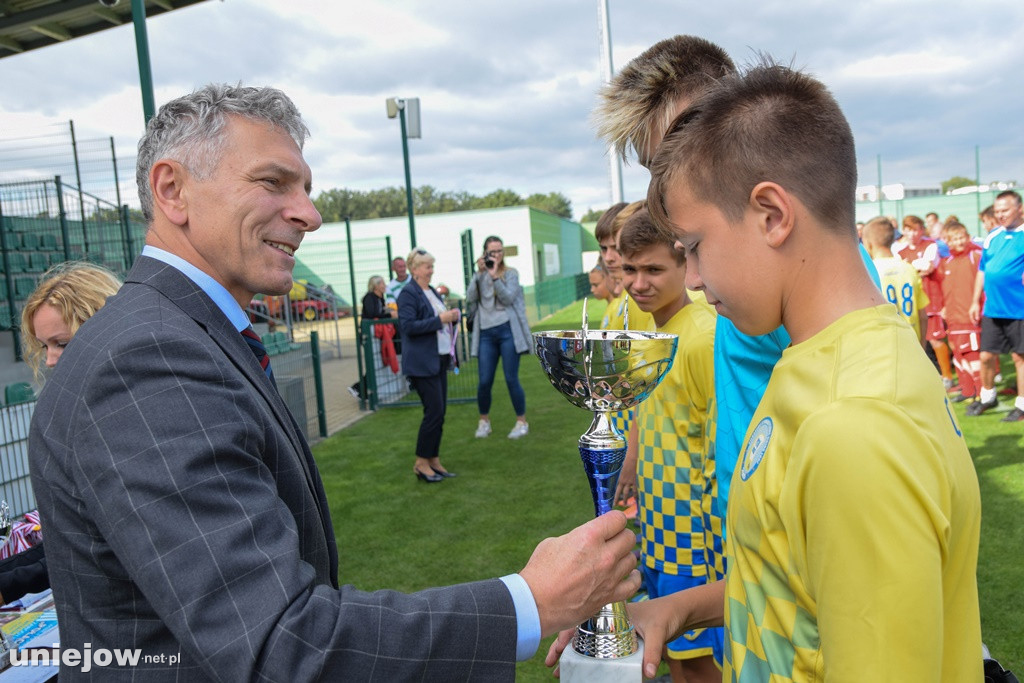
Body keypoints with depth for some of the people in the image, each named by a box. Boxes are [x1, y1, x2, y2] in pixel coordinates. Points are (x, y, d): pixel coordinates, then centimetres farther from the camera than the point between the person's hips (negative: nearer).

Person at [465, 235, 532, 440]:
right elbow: (470, 299, -3)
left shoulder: (511, 273, 5)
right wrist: (479, 273, -8)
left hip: (507, 331, -2)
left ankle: (522, 422, 13)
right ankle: (484, 421, 21)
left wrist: (494, 276, -17)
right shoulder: (480, 275, 12)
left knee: (511, 379, -2)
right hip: (486, 333, 2)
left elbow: (508, 298, -10)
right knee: (484, 382, 1)